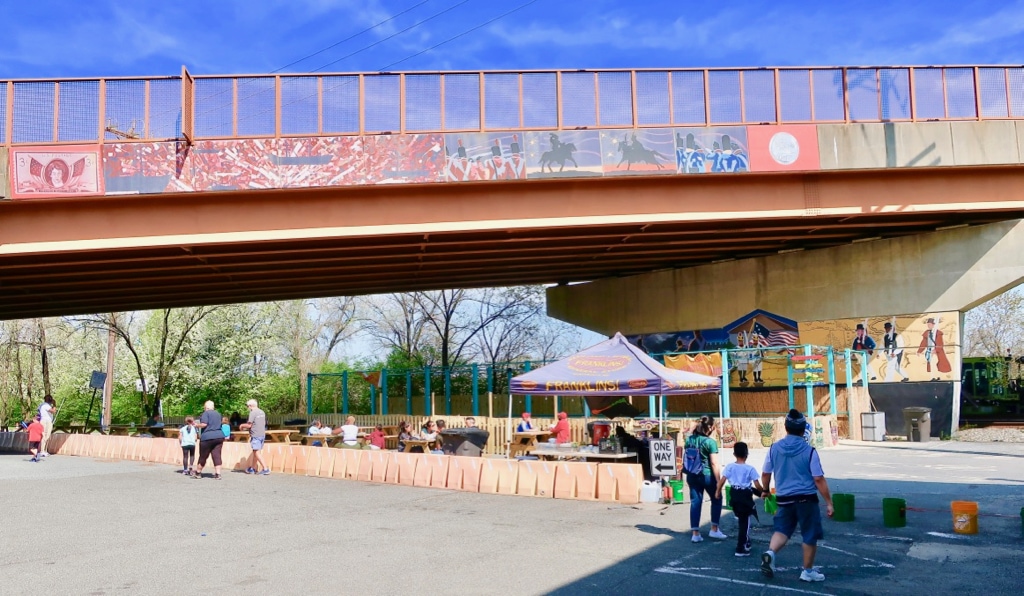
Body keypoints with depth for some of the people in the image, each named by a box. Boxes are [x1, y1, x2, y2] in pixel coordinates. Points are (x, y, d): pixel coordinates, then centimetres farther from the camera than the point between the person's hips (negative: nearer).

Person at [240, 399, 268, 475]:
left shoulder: (253, 413, -12)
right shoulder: (262, 412, 13)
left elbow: (249, 425, -14)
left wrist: (242, 426, 7)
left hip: (255, 435, -8)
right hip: (262, 434, 8)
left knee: (257, 452, -7)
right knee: (255, 452, 17)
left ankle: (265, 469, -14)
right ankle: (253, 468, 24)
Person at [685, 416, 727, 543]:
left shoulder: (689, 439, 4)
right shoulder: (710, 442, -14)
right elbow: (714, 463, -16)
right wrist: (718, 481, -11)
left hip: (692, 475, 5)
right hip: (707, 475, -5)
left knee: (695, 502, 8)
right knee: (716, 500, 17)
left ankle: (695, 533, 7)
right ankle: (714, 530, 19)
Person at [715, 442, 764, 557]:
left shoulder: (730, 467, -3)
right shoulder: (750, 468, -9)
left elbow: (722, 480, -6)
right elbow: (757, 485, -9)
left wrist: (718, 491, 9)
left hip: (734, 494, 4)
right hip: (746, 495, -4)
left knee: (741, 519, 25)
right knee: (745, 522, 3)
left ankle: (745, 542, 37)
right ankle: (741, 548, 2)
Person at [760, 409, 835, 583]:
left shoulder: (774, 449, 0)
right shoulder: (809, 451, -10)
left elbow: (765, 474, 8)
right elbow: (819, 479, -10)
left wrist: (765, 491, 27)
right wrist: (829, 503, -3)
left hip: (784, 499, 3)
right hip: (806, 499, -3)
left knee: (782, 530, 15)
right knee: (810, 536, 12)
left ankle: (770, 553, -11)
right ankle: (808, 571, 20)